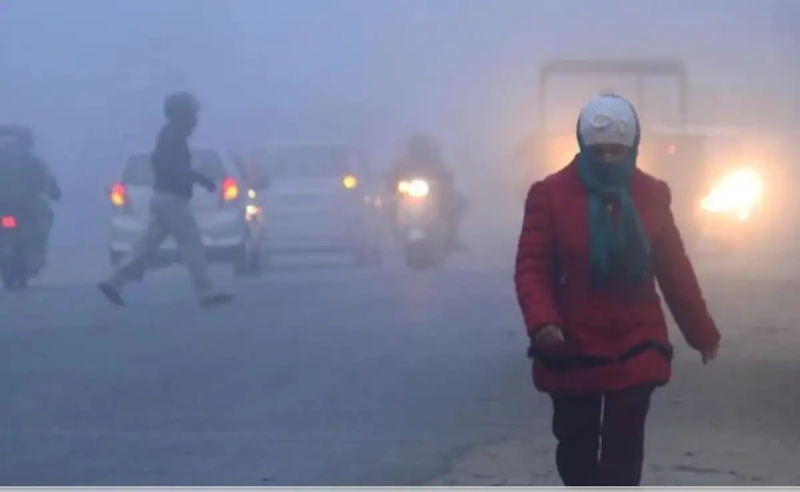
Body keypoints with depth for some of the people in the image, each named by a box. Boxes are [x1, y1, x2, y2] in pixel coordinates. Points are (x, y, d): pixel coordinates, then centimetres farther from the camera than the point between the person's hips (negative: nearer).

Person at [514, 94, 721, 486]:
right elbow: (531, 267, -11)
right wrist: (541, 322, -28)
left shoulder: (651, 194, 2)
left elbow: (675, 269, 9)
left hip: (636, 347, 1)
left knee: (623, 450, -6)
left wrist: (701, 331, 13)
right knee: (576, 445, 12)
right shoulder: (550, 193, -7)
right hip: (573, 347, -1)